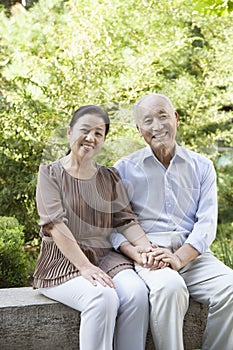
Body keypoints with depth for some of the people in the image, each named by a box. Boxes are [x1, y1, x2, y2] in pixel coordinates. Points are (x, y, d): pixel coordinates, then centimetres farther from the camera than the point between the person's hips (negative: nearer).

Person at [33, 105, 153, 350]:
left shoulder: (110, 177, 17)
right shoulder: (50, 173, 2)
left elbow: (126, 220, 8)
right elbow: (55, 224, -10)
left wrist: (148, 249, -12)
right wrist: (85, 267, -21)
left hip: (105, 256, 4)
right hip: (62, 261, -4)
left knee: (136, 292, -27)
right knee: (103, 297, -33)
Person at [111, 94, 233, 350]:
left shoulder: (201, 167, 14)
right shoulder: (124, 170, 10)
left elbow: (207, 223, 3)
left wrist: (179, 258, -15)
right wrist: (139, 255, -17)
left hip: (191, 255, 2)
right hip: (148, 257, -2)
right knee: (169, 287, -35)